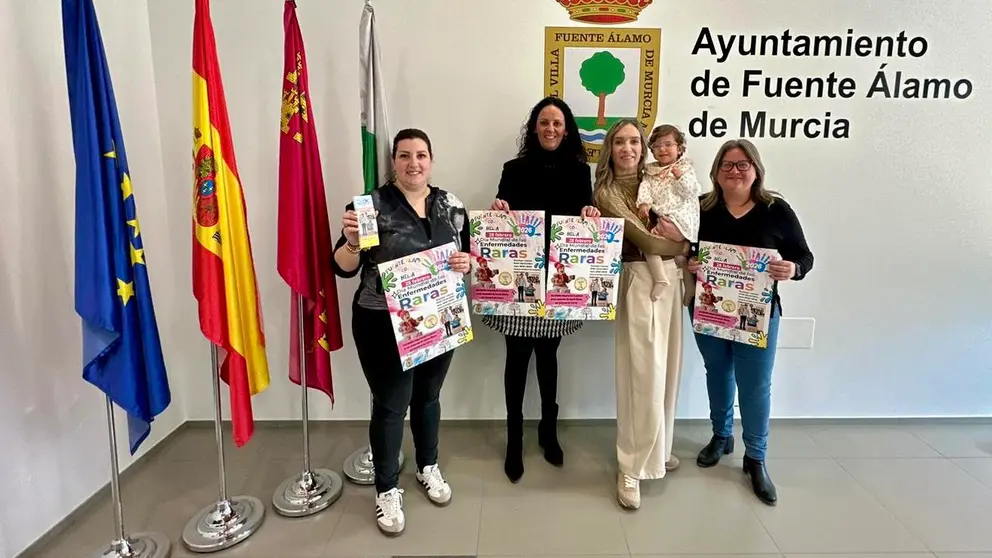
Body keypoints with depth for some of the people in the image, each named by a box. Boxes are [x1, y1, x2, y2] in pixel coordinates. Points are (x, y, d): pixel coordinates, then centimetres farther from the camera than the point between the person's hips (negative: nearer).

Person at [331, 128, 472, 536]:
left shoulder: (452, 206, 3)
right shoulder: (371, 205, -9)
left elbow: (469, 255, 11)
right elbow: (344, 269, -11)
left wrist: (467, 262, -11)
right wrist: (351, 241, -31)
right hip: (384, 325, -4)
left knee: (428, 396, 20)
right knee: (390, 405, 5)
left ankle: (428, 467, 42)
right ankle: (386, 489, 25)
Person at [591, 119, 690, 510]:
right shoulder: (606, 193, -5)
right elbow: (646, 242, -12)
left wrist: (676, 232, -9)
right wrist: (682, 244, 2)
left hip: (671, 279, 6)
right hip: (639, 282, -6)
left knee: (667, 369, 13)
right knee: (644, 374, -7)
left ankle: (657, 449, 31)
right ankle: (632, 468, 6)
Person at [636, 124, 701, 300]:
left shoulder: (685, 168, 7)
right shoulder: (650, 171, 18)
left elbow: (693, 192, -3)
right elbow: (645, 187, 1)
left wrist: (680, 177, -16)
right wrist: (644, 203, -18)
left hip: (679, 215, -5)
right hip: (657, 217, 5)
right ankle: (660, 278, -7)